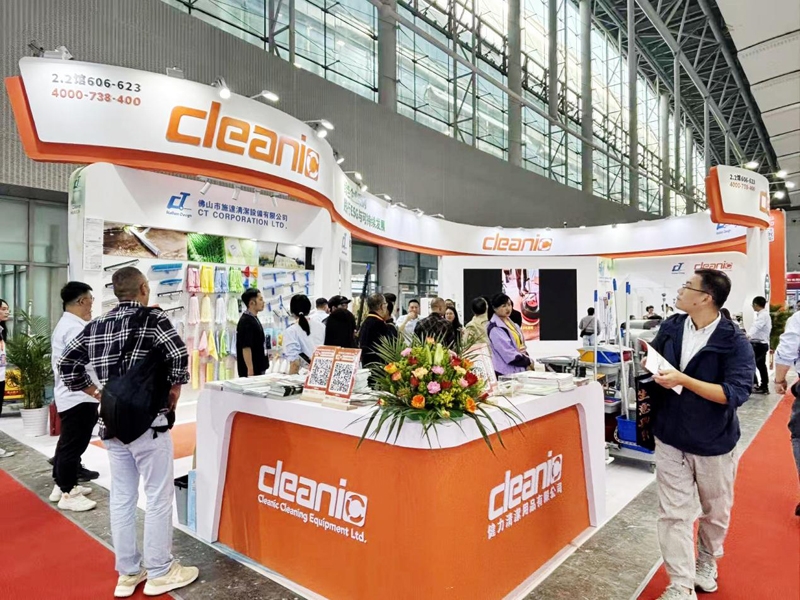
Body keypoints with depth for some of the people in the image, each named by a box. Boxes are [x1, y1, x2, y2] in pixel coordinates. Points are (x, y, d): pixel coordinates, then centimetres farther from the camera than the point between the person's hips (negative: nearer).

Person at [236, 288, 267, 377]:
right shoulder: (246, 321, -18)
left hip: (259, 369, 10)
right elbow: (246, 347, -22)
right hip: (252, 370, -10)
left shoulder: (254, 319, 12)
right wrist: (250, 370, -23)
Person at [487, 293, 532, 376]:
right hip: (506, 372, -8)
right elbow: (507, 352, -18)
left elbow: (521, 345, 16)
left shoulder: (512, 324, 13)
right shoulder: (495, 329, -14)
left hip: (520, 369, 8)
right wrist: (527, 361, -9)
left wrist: (526, 358, -2)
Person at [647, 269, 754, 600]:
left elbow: (736, 393, -25)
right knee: (673, 514, 3)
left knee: (715, 511, 20)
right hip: (671, 438, 3)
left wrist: (683, 380, -33)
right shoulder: (670, 327, -3)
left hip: (713, 443, -2)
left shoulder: (735, 343, -17)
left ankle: (707, 561, 47)